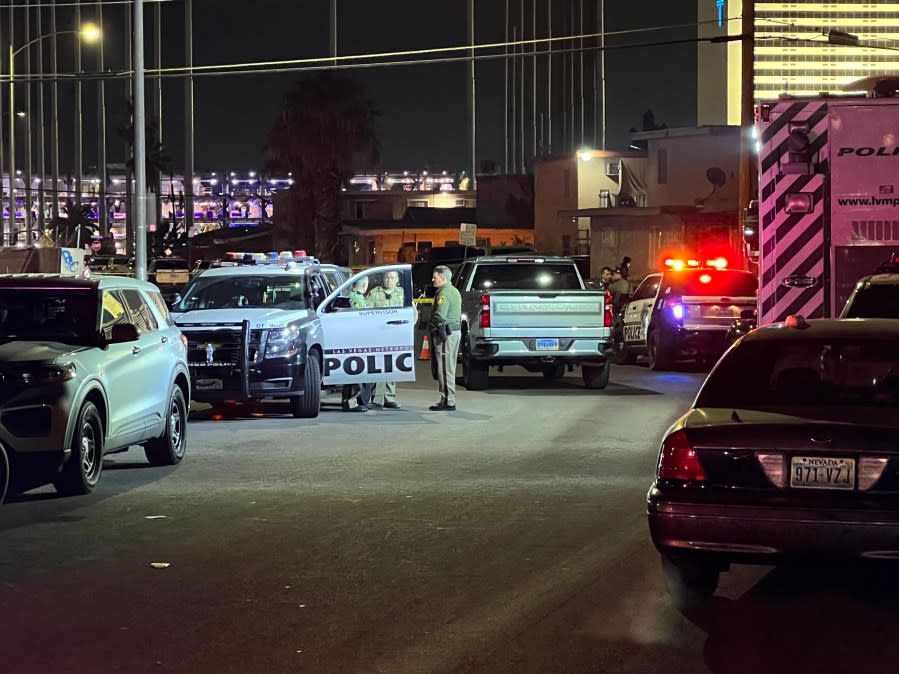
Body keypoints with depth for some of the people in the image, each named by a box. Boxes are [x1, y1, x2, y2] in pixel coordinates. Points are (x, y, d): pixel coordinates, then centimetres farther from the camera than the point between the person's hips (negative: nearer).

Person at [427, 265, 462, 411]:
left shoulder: (444, 293, -16)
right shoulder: (454, 292, 18)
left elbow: (439, 316, -24)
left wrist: (431, 326, -8)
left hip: (445, 333, -11)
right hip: (455, 331, 11)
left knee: (445, 368, -8)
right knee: (449, 367, 14)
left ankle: (448, 401, -7)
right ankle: (448, 400, 20)